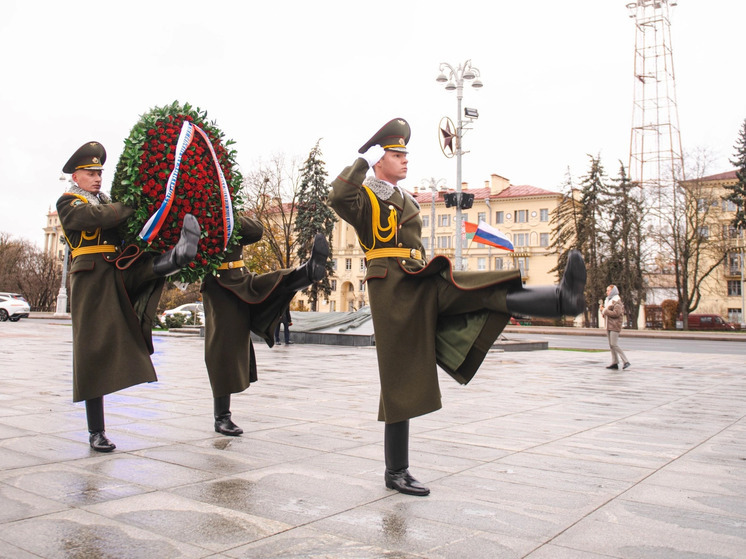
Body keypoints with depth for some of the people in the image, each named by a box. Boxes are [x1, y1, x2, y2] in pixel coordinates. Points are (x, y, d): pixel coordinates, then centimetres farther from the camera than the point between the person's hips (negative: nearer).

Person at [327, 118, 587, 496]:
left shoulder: (405, 200, 24)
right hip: (392, 290, -8)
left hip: (423, 285, 8)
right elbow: (337, 198, -25)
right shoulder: (363, 197, -1)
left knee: (490, 293, -14)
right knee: (402, 382, -4)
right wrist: (364, 160, -15)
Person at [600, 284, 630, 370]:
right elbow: (605, 315, 23)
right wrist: (602, 309, 3)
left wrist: (605, 311, -14)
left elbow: (616, 313, -22)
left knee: (614, 345, -15)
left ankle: (626, 362, -11)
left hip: (615, 326, -9)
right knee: (611, 345, 6)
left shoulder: (617, 301, -9)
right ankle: (615, 363, 9)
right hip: (609, 326, 9)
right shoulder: (608, 301, 19)